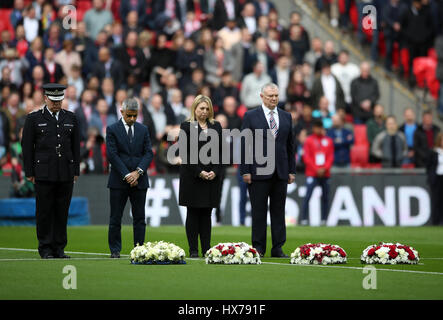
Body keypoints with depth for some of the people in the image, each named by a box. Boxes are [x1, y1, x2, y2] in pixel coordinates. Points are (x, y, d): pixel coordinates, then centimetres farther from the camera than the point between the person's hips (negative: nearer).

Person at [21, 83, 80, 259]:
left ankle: (59, 248, 10)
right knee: (44, 212, -2)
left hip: (66, 174, 3)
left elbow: (76, 146, 15)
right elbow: (27, 146, 3)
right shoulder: (34, 118, 2)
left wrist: (76, 171, 9)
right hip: (44, 173, -3)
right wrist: (29, 172, -1)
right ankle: (45, 249, 4)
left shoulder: (70, 118, 11)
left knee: (62, 212, 3)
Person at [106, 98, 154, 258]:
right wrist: (126, 175, -13)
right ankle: (115, 250, 7)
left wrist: (138, 172, -10)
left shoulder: (143, 130, 10)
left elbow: (149, 153, 5)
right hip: (118, 181, -3)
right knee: (116, 217, 1)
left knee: (139, 218, 3)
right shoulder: (112, 129, 0)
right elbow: (112, 155, -7)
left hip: (139, 180, 3)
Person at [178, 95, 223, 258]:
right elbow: (184, 153, -6)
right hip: (192, 177, -3)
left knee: (206, 214, 4)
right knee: (193, 214, 1)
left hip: (212, 177, 3)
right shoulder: (186, 126, 0)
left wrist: (215, 171, -5)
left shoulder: (216, 126, 11)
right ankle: (193, 250, 2)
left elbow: (220, 151, 9)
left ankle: (206, 249, 5)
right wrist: (199, 172, -12)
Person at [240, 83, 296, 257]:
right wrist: (245, 171, -8)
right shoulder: (251, 116, 1)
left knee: (278, 211, 5)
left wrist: (292, 170, 9)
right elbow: (244, 145, -2)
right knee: (259, 211, 0)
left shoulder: (286, 117, 12)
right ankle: (258, 248, 5)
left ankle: (278, 248, 9)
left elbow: (290, 145, 14)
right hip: (259, 171, -3)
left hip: (280, 172, 3)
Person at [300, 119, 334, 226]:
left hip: (325, 173, 3)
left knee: (325, 197, 2)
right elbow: (306, 157, -2)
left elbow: (331, 157, 9)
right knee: (307, 196, -12)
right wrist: (316, 169, -9)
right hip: (312, 174, -3)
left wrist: (325, 168, -6)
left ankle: (324, 220, 7)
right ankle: (304, 219, -13)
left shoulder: (328, 141, 11)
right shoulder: (309, 140, 3)